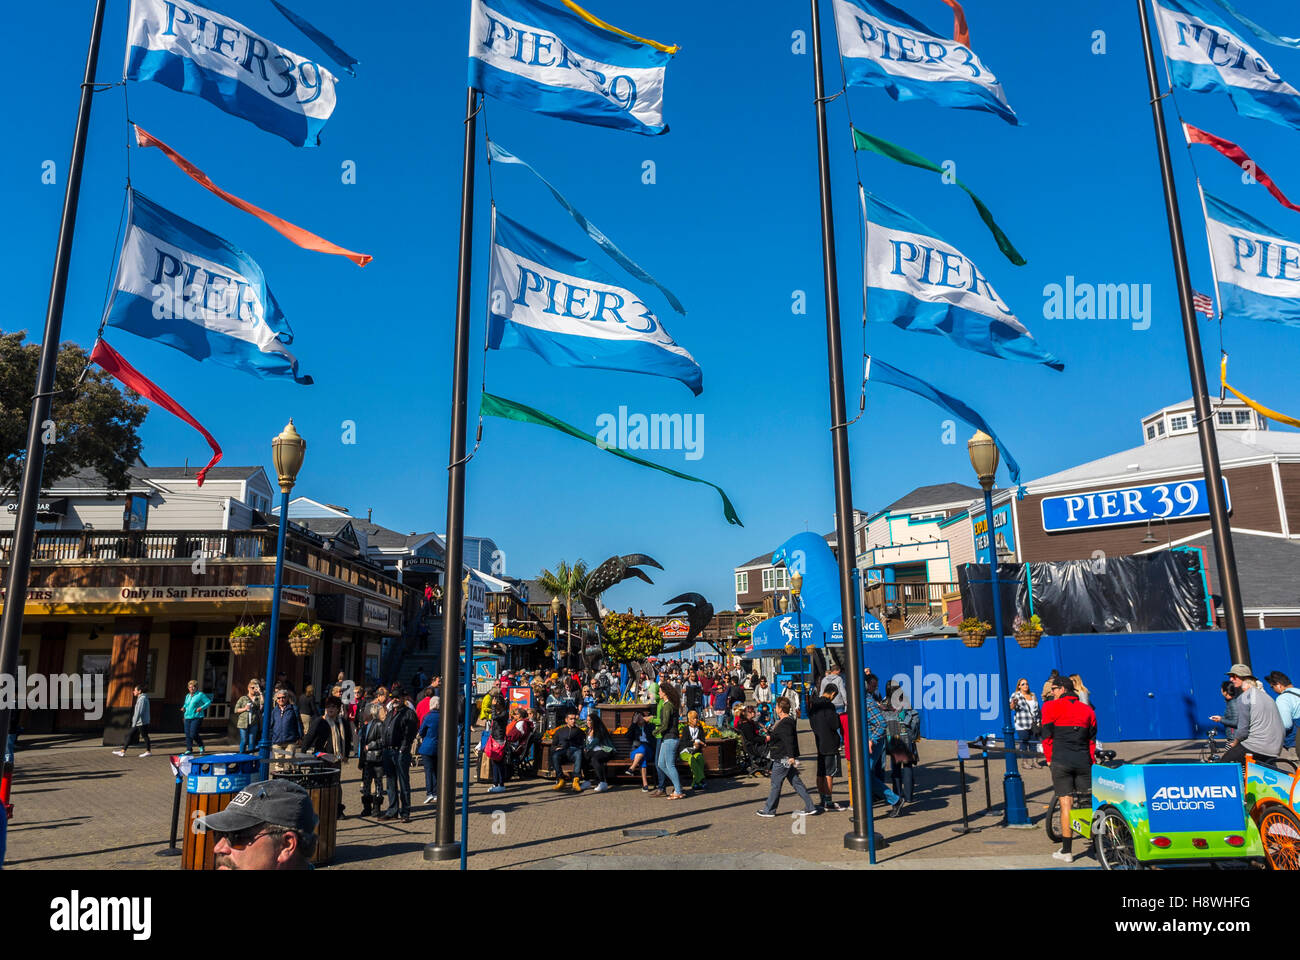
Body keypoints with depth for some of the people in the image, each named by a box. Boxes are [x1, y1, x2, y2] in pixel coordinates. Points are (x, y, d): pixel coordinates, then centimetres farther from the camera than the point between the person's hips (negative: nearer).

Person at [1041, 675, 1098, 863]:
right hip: (1083, 762, 4)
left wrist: (1049, 759, 10)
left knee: (1066, 804, -2)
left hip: (1061, 762, -4)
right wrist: (1091, 761, 20)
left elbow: (1047, 735, 0)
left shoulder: (1051, 707, 0)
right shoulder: (1087, 709, 13)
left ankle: (1066, 851, 2)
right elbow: (1092, 739, 13)